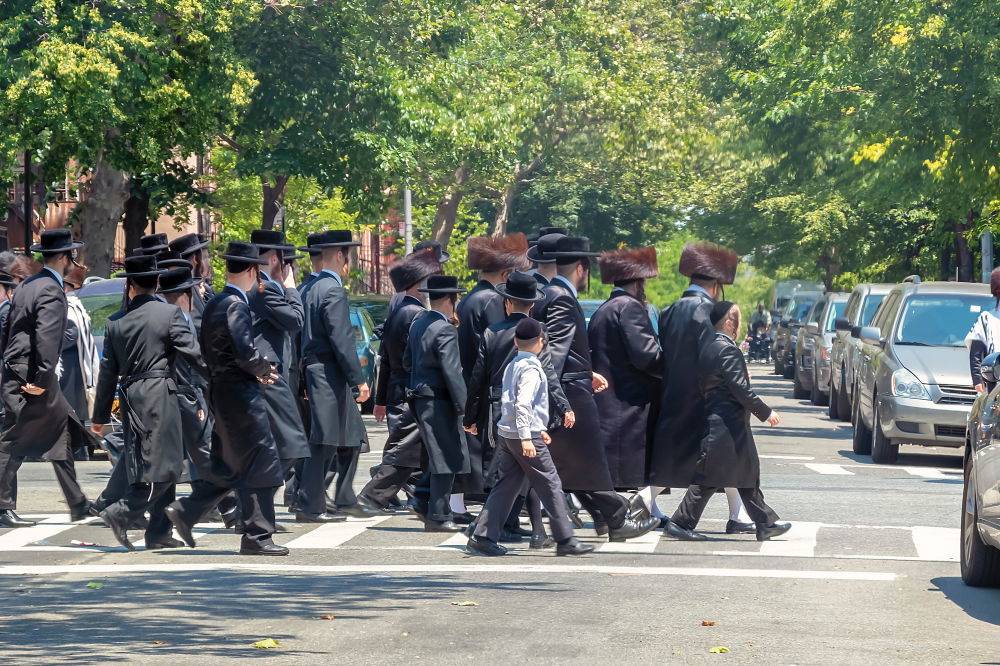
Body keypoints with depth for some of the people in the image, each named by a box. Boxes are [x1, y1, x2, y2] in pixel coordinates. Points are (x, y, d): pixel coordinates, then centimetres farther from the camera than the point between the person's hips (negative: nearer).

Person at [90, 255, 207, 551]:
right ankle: (121, 513, -16)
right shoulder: (169, 314, -6)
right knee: (164, 464, -4)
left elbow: (107, 372, 11)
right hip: (160, 394, -6)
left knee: (158, 464, 12)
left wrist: (100, 416, 17)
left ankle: (159, 532, 12)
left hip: (129, 396, 6)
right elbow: (194, 353, -9)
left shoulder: (116, 322, 7)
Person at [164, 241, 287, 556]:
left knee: (229, 466, 16)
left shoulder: (213, 304, 12)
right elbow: (245, 353, -24)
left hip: (220, 392, 9)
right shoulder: (237, 306, -16)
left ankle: (186, 510, 12)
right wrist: (263, 369, -4)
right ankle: (257, 537, -2)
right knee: (258, 464, -4)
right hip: (241, 394, -9)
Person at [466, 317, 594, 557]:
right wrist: (526, 437, -27)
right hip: (526, 435, -9)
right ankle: (565, 540, 2)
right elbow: (523, 404, -23)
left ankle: (482, 537, 4)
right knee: (550, 485, -1)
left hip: (507, 434, 9)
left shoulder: (512, 366, 14)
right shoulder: (531, 368, -13)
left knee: (507, 485, 10)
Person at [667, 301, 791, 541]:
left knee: (749, 475, 13)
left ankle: (766, 523, 17)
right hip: (727, 426, -10)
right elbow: (740, 389, -20)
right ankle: (681, 523, -2)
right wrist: (766, 412, -13)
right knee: (708, 478, -5)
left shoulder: (708, 348, 12)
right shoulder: (728, 350, -16)